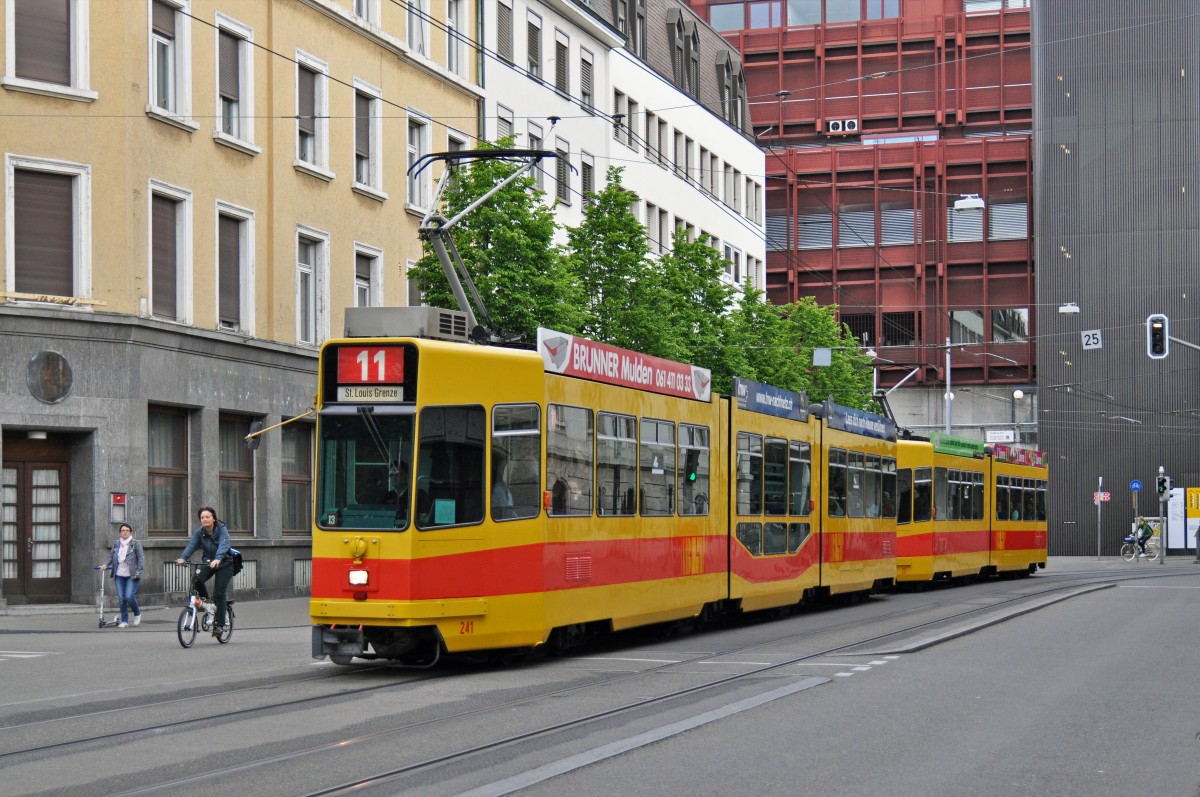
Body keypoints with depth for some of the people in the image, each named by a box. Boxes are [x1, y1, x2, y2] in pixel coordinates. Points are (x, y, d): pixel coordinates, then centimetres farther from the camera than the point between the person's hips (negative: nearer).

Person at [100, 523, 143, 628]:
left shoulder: (135, 544, -4)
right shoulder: (116, 544, 8)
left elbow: (141, 558, -5)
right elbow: (111, 556, 17)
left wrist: (138, 573, -12)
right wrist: (106, 565, 0)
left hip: (132, 576, -4)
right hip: (119, 576, 4)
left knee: (129, 596, -14)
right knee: (121, 598, 1)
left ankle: (137, 613, 13)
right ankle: (124, 621, 9)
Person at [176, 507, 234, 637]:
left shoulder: (222, 530, -19)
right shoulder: (199, 532, -5)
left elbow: (223, 546, -35)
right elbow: (191, 545, -17)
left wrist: (217, 559, -54)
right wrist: (182, 558, -36)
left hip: (224, 564, -4)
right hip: (208, 563, 4)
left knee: (219, 594, -13)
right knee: (197, 580, -25)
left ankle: (219, 624, -3)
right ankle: (204, 600, 4)